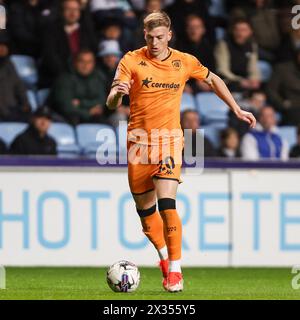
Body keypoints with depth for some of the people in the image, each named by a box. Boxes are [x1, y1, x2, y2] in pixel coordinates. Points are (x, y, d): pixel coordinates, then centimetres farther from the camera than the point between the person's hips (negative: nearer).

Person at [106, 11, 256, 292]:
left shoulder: (184, 62, 1)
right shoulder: (132, 61, -4)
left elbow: (212, 80, 20)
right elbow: (111, 103, -10)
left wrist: (237, 110, 20)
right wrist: (118, 92, -34)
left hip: (169, 141, -1)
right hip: (138, 142, 1)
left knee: (166, 204, -18)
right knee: (145, 209, 8)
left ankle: (174, 269, -12)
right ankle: (164, 256, 33)